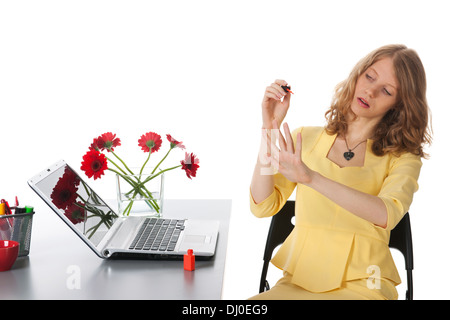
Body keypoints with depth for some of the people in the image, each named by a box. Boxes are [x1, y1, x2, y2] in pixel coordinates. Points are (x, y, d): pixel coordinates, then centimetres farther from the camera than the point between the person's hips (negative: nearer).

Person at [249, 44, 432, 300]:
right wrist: (270, 128, -9)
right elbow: (263, 206, -2)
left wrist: (310, 177, -30)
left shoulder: (402, 158, 2)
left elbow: (387, 214, -20)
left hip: (361, 286, -1)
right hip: (298, 281, 2)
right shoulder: (305, 139, 8)